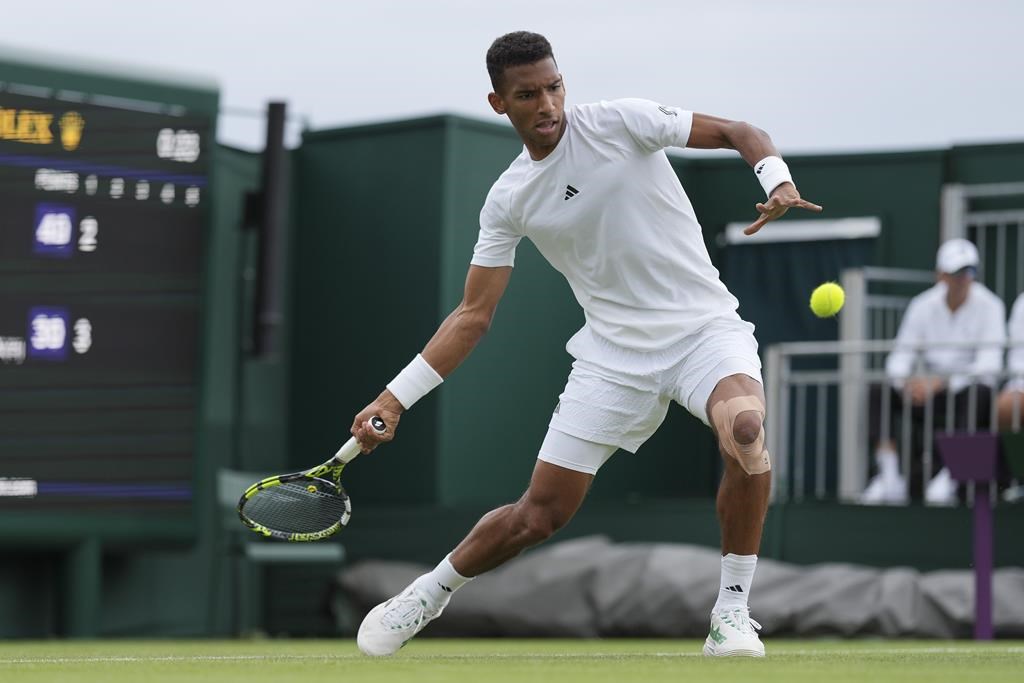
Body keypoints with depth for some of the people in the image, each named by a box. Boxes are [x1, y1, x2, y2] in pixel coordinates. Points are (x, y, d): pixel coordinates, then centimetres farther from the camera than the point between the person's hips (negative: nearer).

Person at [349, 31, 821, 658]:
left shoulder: (621, 122, -6)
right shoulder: (509, 201, 2)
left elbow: (736, 133, -2)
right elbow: (474, 314, 5)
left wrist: (778, 182, -24)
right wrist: (395, 398, -3)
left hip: (704, 328, -2)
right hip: (614, 353, 2)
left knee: (746, 428, -35)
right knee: (541, 513, 0)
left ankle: (733, 611, -18)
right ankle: (428, 595, 28)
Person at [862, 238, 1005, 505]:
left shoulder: (989, 306, -8)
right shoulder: (922, 305, 2)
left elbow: (989, 366, -18)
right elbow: (899, 358, 2)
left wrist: (943, 382, -30)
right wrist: (905, 381, -23)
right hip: (931, 395, 4)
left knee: (977, 393, -38)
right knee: (877, 392, -19)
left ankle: (947, 480, -38)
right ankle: (890, 479, -24)